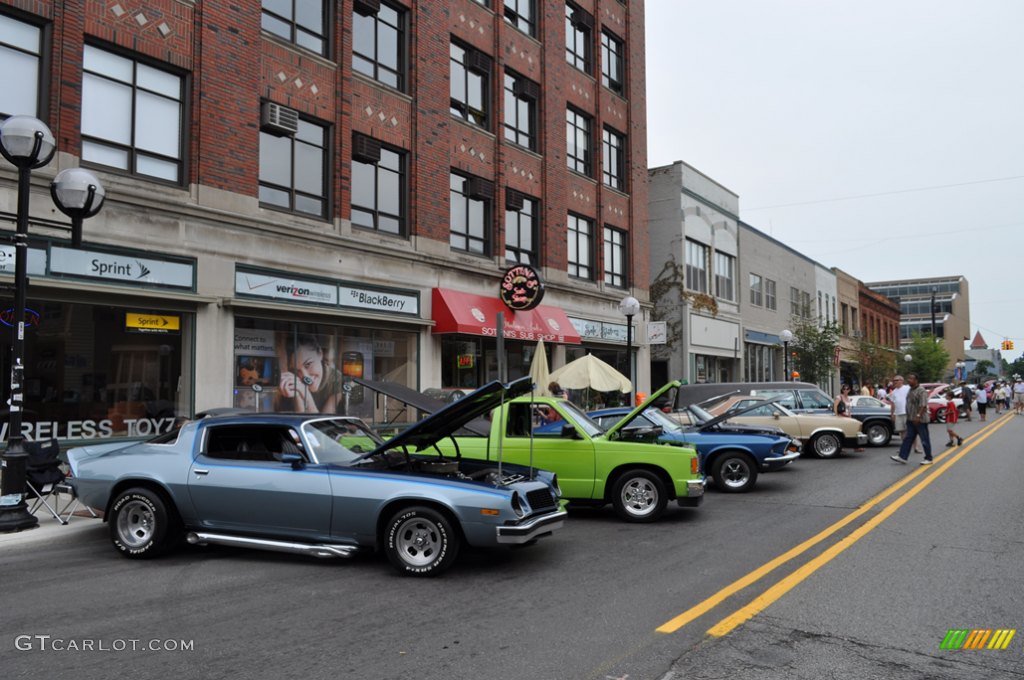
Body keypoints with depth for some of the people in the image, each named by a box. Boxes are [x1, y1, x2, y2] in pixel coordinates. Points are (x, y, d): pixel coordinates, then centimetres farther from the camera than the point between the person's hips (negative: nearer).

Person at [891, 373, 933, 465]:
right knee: (908, 438, 6)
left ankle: (928, 459, 11)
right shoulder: (911, 390, 14)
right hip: (911, 420, 9)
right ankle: (902, 457, 4)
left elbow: (923, 405, -24)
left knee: (925, 440, 1)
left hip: (920, 420, -9)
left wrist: (918, 416, -32)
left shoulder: (921, 391, -15)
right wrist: (909, 417, 23)